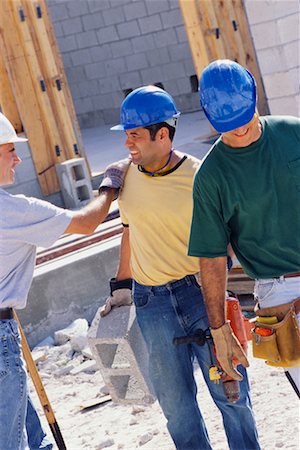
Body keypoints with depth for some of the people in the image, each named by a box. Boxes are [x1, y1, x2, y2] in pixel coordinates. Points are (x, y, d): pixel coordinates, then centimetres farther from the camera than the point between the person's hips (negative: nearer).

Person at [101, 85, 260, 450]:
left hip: (201, 294, -3)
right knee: (175, 402, 10)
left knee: (230, 393, 5)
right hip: (152, 304, 4)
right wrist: (122, 284, 19)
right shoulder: (126, 175, 4)